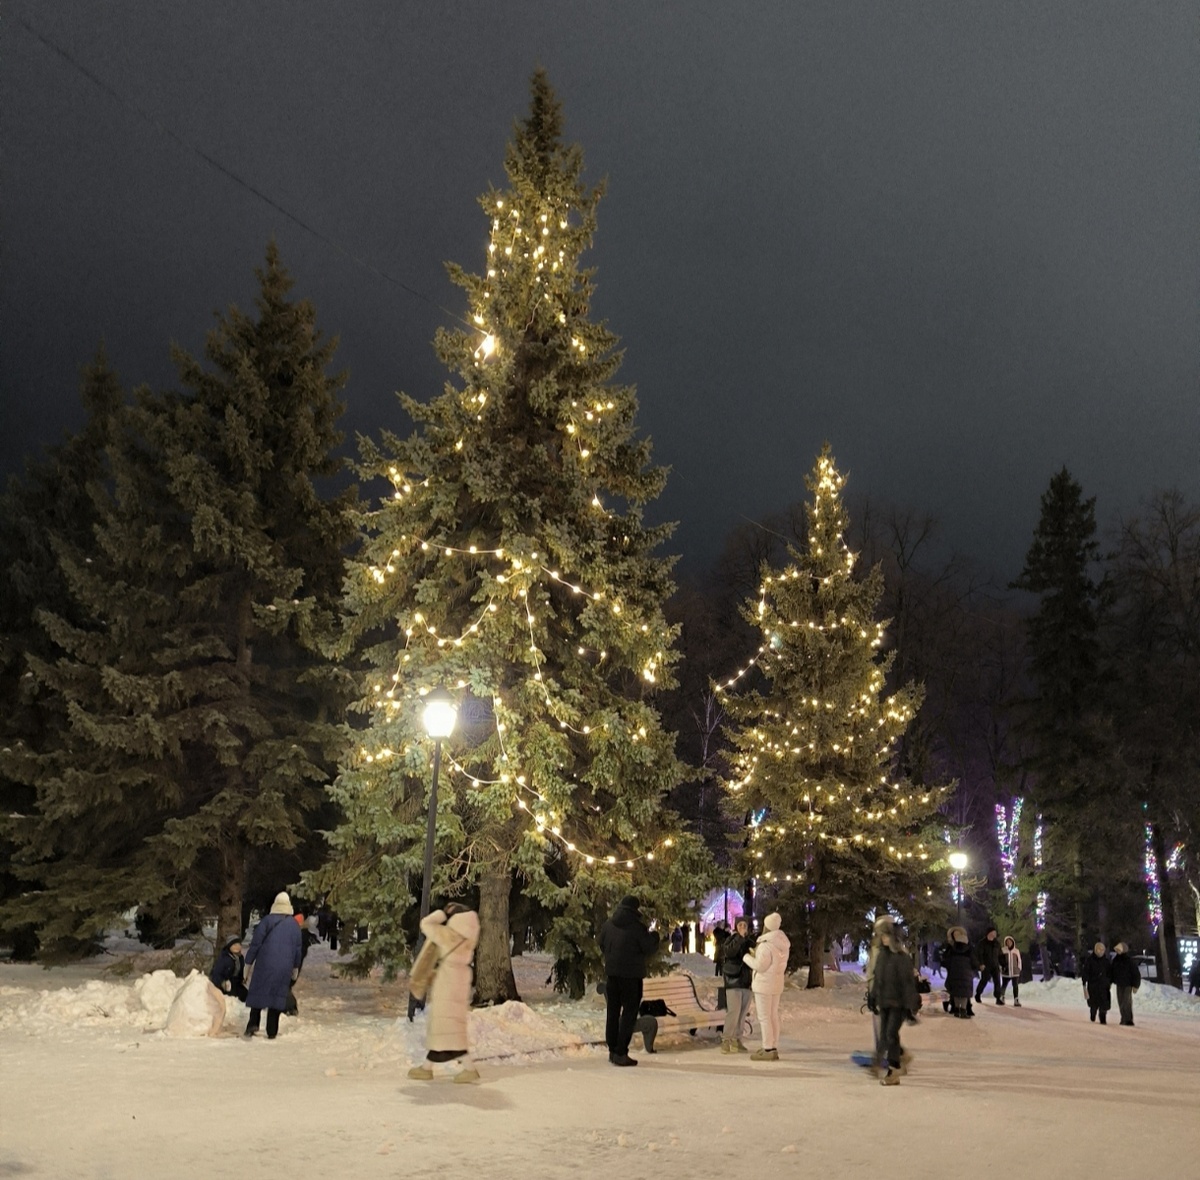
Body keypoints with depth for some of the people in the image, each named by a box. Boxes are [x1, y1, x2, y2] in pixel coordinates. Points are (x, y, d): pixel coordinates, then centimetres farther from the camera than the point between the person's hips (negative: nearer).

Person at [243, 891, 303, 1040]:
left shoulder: (266, 921, -4)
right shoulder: (294, 925, 7)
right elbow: (298, 949, 13)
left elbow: (255, 944, -4)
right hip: (284, 967, 2)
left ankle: (253, 1024, -6)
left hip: (264, 965, -2)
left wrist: (248, 963, 5)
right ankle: (272, 1032, 5)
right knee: (277, 996, 6)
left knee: (258, 993, 8)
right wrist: (295, 967, 25)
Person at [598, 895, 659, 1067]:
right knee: (629, 1012, 0)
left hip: (611, 973, 6)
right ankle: (621, 1053, -5)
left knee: (613, 1011, 15)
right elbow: (649, 948, -8)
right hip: (631, 975, -6)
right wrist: (653, 935, 9)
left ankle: (613, 1050, 20)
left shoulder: (607, 925, 4)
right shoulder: (637, 927, -13)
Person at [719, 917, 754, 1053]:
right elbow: (729, 952, -22)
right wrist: (740, 937, -24)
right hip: (733, 980, -5)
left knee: (743, 1013, 5)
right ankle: (726, 1041, -7)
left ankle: (736, 1040, 12)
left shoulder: (750, 943, 13)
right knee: (733, 1011, -12)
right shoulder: (731, 940, -1)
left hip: (747, 981, 5)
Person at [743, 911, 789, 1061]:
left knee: (764, 1017, -4)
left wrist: (747, 957, -5)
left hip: (764, 984, -9)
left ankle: (768, 1050, -4)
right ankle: (774, 1048, 15)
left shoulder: (766, 944, -22)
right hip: (776, 983, 9)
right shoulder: (782, 943, 6)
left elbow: (760, 966, -20)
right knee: (773, 1016, 12)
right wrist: (756, 954, 13)